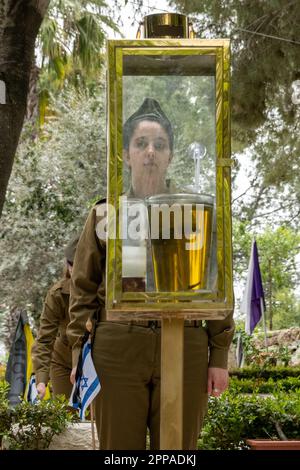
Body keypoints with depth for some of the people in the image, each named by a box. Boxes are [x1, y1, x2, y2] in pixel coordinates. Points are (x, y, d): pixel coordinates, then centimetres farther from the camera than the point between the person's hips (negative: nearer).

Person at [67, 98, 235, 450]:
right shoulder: (104, 214, 9)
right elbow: (83, 290, 8)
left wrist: (219, 356, 2)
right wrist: (79, 354, 1)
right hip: (117, 351, 0)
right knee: (121, 447, 5)